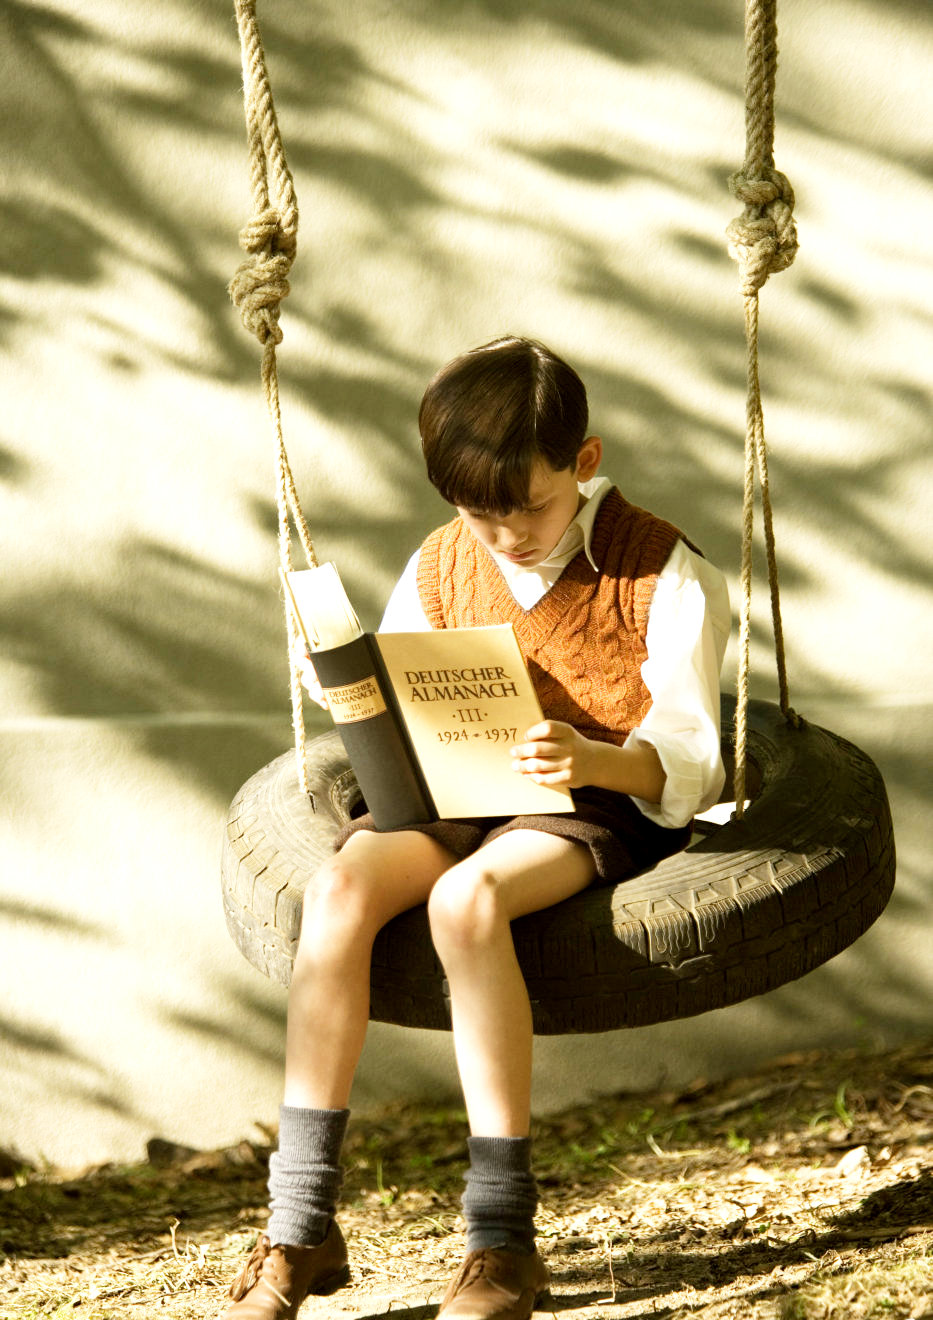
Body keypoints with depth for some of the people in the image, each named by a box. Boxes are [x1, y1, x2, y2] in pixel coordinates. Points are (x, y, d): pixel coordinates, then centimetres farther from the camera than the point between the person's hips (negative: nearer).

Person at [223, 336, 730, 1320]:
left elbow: (685, 764, -13)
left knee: (466, 898, -36)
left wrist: (590, 759, -35)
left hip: (609, 804, -5)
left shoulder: (664, 574, -7)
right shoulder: (439, 570, 7)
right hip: (465, 797, 5)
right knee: (340, 886, -27)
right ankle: (302, 1225, -24)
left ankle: (503, 1241, -31)